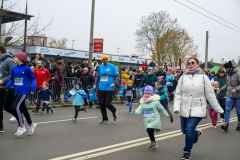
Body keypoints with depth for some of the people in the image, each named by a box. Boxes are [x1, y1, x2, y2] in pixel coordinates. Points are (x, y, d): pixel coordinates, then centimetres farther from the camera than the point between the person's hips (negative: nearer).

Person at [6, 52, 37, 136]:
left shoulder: (26, 68, -8)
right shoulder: (14, 68, 7)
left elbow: (33, 78, -2)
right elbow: (12, 79, 13)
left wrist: (33, 88, -11)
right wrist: (8, 86, -4)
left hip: (24, 91, -6)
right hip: (17, 92, 7)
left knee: (16, 107, -16)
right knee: (23, 109, 14)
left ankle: (21, 126, -3)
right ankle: (31, 124, 32)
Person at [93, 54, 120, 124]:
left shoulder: (112, 67, -3)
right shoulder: (100, 67, 11)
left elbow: (118, 76, -5)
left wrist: (114, 83, -21)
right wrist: (95, 84, 7)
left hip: (109, 89, -4)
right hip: (101, 89, 5)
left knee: (107, 103, -7)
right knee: (102, 104, 3)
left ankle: (114, 112, 26)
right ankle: (105, 119, 17)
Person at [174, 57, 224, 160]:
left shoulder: (203, 77, -2)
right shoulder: (183, 77, 3)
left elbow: (210, 94, 1)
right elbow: (178, 94, 4)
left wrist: (218, 109, 3)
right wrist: (176, 107, -10)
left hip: (198, 110, -3)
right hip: (185, 109, 3)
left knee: (189, 130, -13)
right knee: (184, 131, 13)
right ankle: (197, 133, 47)